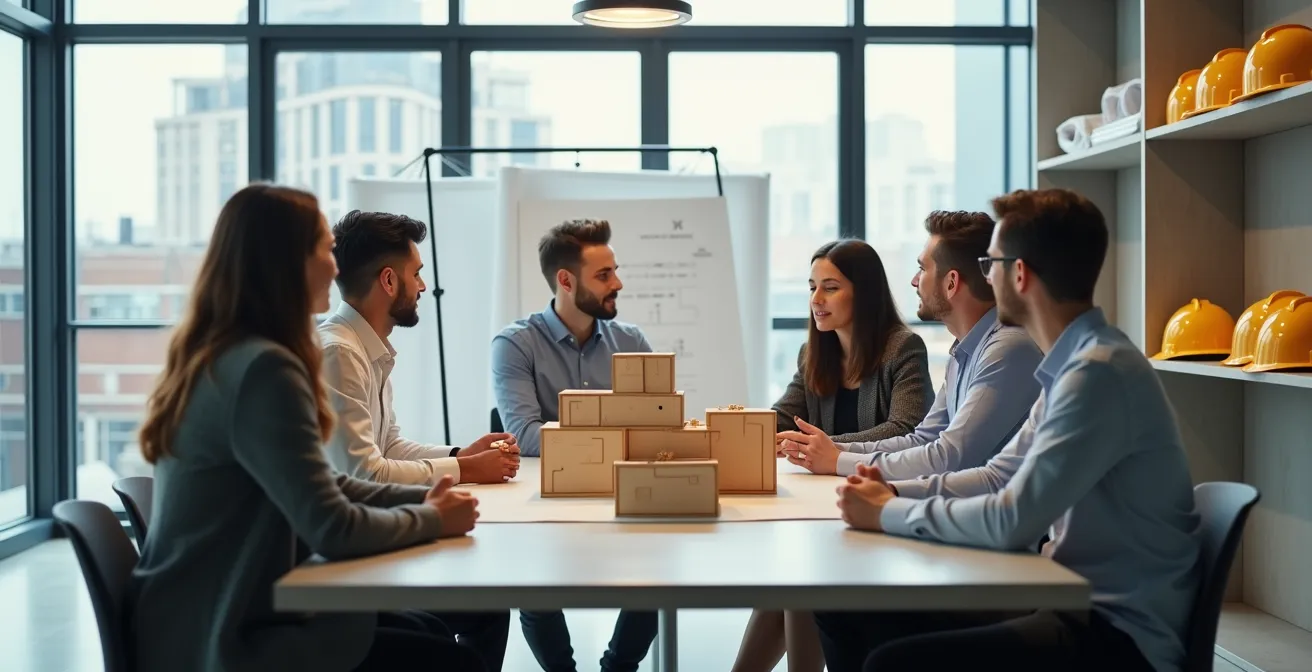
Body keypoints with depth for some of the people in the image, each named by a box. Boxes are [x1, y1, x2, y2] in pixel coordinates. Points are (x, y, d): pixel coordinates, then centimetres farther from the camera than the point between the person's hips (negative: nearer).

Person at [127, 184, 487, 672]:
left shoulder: (219, 356, 9)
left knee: (428, 632, 17)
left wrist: (422, 498, 3)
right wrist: (432, 519, -8)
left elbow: (319, 488, 13)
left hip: (207, 621, 10)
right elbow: (333, 530, -25)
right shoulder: (263, 367, -23)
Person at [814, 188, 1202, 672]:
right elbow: (1000, 476, 18)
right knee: (851, 612, 5)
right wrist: (895, 491, 3)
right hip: (1074, 600, 10)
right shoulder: (1072, 365, 11)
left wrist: (890, 514, -11)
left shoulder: (1099, 372, -22)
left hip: (1120, 630, -10)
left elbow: (1011, 522, -24)